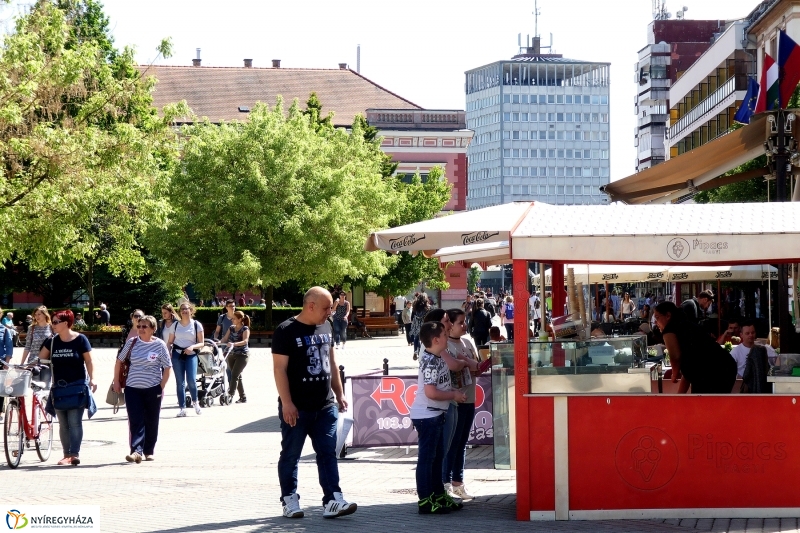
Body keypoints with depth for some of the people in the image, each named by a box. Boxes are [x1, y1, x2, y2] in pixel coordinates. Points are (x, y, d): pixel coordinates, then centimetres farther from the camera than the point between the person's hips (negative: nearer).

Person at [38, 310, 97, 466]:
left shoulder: (80, 339, -5)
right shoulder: (52, 341, 7)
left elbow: (88, 361, -4)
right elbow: (41, 359, 11)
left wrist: (92, 379, -12)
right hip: (59, 387, 5)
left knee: (75, 421, -10)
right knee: (63, 423, 6)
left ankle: (75, 454, -11)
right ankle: (67, 454, 10)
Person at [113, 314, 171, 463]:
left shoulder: (159, 344, -4)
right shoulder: (132, 342, 2)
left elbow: (167, 367, -1)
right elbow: (119, 361, 12)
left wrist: (161, 387, -5)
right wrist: (116, 381, 9)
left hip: (153, 389, -1)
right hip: (133, 389, 1)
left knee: (151, 422, 8)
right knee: (135, 421, -8)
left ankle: (149, 451, 20)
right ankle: (136, 451, -15)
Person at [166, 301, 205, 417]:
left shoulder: (197, 325, 2)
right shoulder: (175, 325, 8)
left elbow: (201, 343, 2)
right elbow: (170, 341, 10)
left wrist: (192, 347, -17)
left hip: (191, 355, -2)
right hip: (177, 354, 2)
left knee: (191, 380, -14)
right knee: (180, 382, 2)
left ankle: (195, 401, 13)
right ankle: (182, 408, 7)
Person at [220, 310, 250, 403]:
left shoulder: (245, 329, -8)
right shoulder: (231, 328, 10)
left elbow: (245, 341, -22)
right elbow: (225, 339, 6)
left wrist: (234, 344, -36)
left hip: (242, 355, -6)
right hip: (232, 354, 7)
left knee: (234, 375, -13)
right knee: (237, 376, 8)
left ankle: (230, 394, -14)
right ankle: (243, 397, 14)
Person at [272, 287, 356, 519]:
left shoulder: (326, 327, 10)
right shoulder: (286, 331, -11)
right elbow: (280, 369, -14)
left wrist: (339, 394, 17)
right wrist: (286, 403, -18)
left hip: (325, 406, 6)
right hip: (296, 408, -6)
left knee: (328, 453, 1)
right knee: (291, 455, 5)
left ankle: (332, 500, -1)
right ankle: (289, 500, 14)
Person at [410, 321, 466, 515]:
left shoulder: (437, 358, 7)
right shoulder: (430, 362, -21)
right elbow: (431, 392, -28)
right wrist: (454, 395, -16)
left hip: (436, 414, 10)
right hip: (426, 416, -10)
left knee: (438, 456, 17)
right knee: (426, 457, -3)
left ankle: (438, 495, 28)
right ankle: (425, 501, 2)